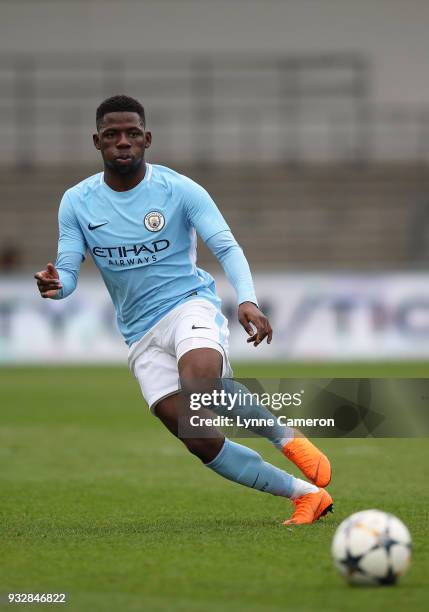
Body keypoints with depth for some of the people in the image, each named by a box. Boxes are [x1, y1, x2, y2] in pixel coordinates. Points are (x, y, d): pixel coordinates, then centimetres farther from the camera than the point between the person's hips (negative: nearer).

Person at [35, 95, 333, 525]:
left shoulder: (179, 190, -5)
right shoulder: (77, 203, 3)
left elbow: (227, 248, -10)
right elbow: (67, 272, 1)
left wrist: (247, 300, -29)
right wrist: (55, 284, -25)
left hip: (190, 304, -3)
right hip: (141, 335, 3)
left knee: (199, 383, -38)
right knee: (202, 443, -10)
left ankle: (288, 439, -14)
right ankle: (306, 495, 2)